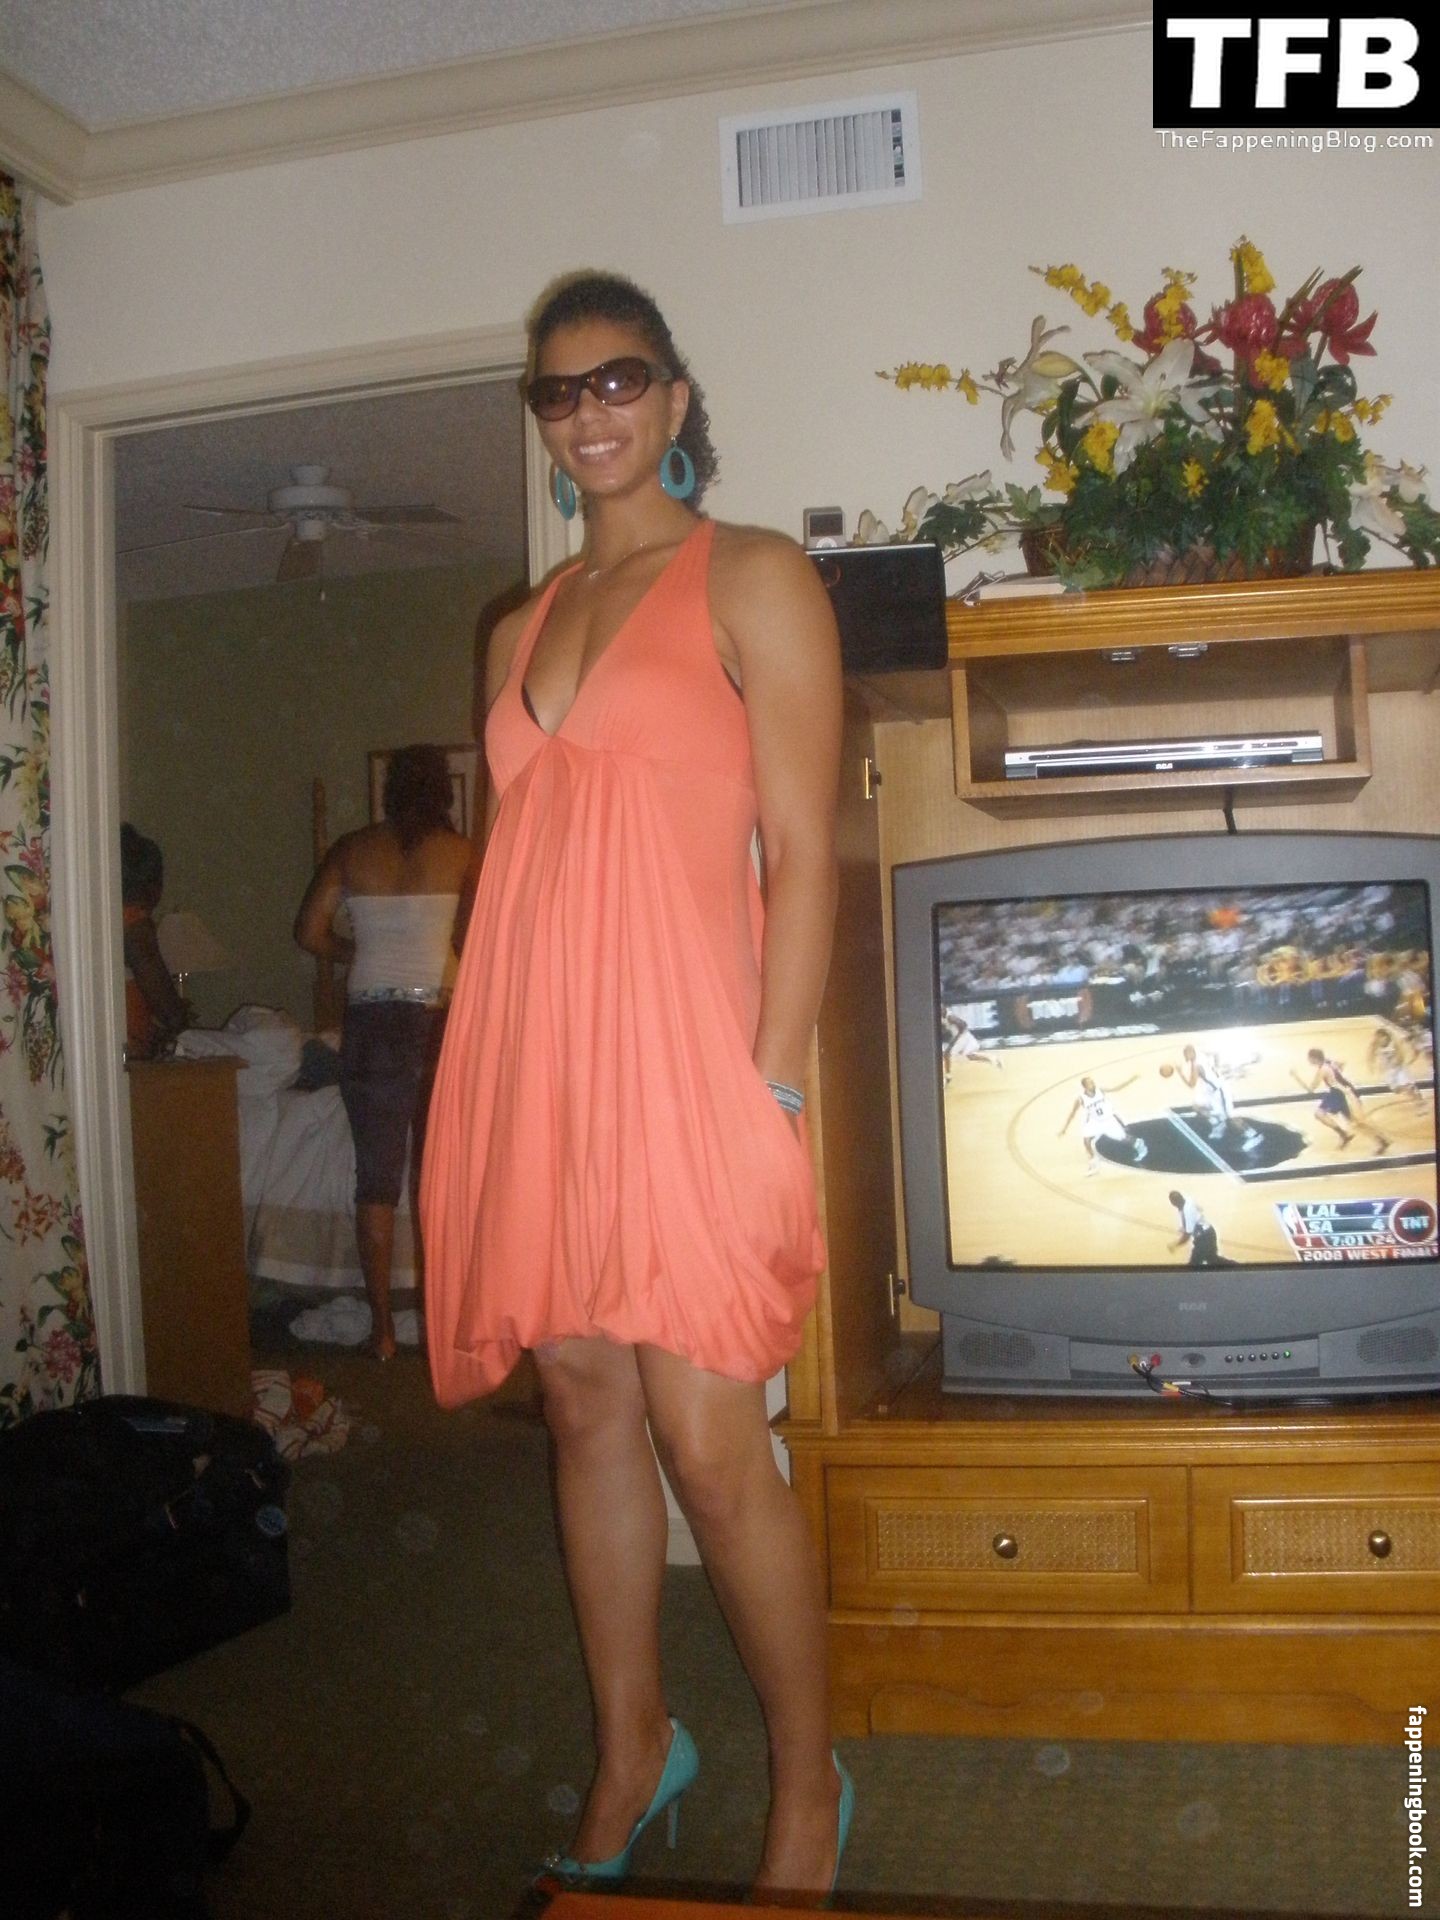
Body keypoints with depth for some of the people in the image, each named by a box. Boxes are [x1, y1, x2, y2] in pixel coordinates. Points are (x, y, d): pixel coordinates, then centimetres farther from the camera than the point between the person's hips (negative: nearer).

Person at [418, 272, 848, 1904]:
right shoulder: (520, 630, 18)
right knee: (583, 1407, 12)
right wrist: (495, 1081, 13)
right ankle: (631, 1753, 31)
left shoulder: (752, 580, 0)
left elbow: (802, 852, -7)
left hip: (678, 1046, -6)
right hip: (531, 1052, 6)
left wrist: (768, 1095, -14)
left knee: (707, 1440, -4)